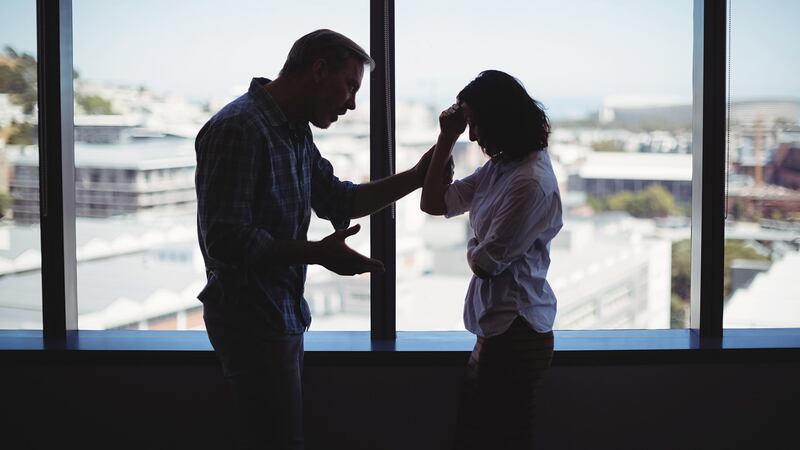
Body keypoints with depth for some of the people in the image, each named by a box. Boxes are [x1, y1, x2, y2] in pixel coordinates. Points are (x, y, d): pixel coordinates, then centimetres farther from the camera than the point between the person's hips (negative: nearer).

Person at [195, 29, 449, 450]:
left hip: (283, 312, 10)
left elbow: (338, 201, 19)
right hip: (251, 317, -10)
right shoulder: (239, 128, -20)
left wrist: (415, 177, 8)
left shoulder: (295, 131, 10)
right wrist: (318, 253, -26)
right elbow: (225, 239, -25)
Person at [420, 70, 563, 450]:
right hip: (497, 330, 9)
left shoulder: (531, 182, -20)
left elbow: (487, 262, -17)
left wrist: (473, 249, 6)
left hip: (516, 334, -9)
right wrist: (446, 138, 8)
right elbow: (433, 203, 15)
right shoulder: (499, 168, 9)